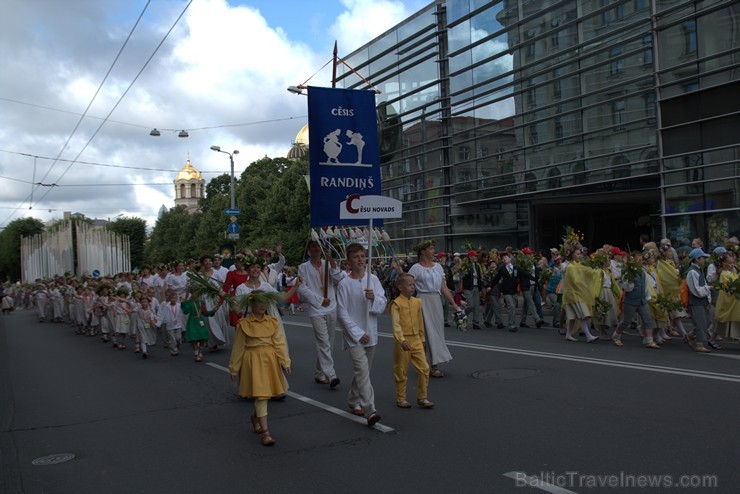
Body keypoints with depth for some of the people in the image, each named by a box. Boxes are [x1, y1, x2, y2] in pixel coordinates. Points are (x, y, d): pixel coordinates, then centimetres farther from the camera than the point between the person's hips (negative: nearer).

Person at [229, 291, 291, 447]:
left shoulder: (273, 322, 1)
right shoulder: (243, 324, -6)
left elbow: (280, 343, 0)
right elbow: (238, 348, 0)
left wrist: (285, 362, -7)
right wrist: (234, 368, 4)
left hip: (270, 360, 4)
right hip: (253, 361, -3)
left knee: (265, 394, 13)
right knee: (260, 395, -7)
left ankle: (256, 417, 42)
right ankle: (265, 432, -4)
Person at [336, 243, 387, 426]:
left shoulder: (373, 279, 2)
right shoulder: (344, 284, -9)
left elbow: (382, 306, -1)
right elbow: (342, 314, -8)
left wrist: (374, 299, -22)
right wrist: (358, 334, -12)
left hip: (370, 334, 5)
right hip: (353, 335, -5)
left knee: (363, 370, 17)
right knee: (362, 370, -16)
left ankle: (354, 401, 37)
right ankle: (370, 411, -19)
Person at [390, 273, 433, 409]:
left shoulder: (417, 302, 7)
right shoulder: (397, 304, -11)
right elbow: (396, 324, -20)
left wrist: (422, 339, 20)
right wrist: (402, 340, -30)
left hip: (416, 340, 5)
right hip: (402, 342, -5)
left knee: (424, 368, 0)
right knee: (401, 372, 7)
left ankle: (422, 398, 12)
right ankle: (401, 399, 21)